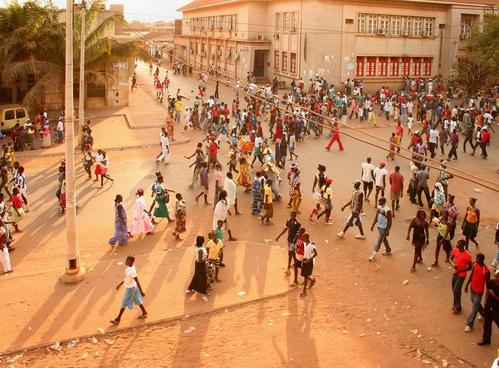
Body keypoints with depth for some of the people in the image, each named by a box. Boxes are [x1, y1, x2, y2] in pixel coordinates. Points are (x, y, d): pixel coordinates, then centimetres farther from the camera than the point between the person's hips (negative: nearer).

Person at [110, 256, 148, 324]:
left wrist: (141, 292, -22)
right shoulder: (130, 267, -5)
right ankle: (144, 313, 37)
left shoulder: (132, 271, -34)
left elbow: (137, 282, -28)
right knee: (137, 300, 22)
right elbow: (127, 277, 11)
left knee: (124, 303, 5)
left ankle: (118, 319, 19)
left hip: (130, 288, -9)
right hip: (133, 287, 9)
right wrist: (120, 284, 17)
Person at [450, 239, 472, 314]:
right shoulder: (455, 250, -9)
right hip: (455, 273, 6)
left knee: (456, 290, -3)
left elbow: (470, 267, -15)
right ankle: (455, 304, 38)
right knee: (454, 289, 17)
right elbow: (451, 258, 7)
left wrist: (460, 270, -23)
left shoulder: (467, 255, -26)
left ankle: (458, 307, 16)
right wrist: (453, 264, -14)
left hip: (461, 275, -6)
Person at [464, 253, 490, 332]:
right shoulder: (475, 265, -9)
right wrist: (467, 285, 12)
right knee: (476, 304, 26)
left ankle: (469, 324, 7)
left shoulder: (486, 271, -28)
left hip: (479, 291, -7)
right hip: (472, 288, 7)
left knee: (475, 308, 0)